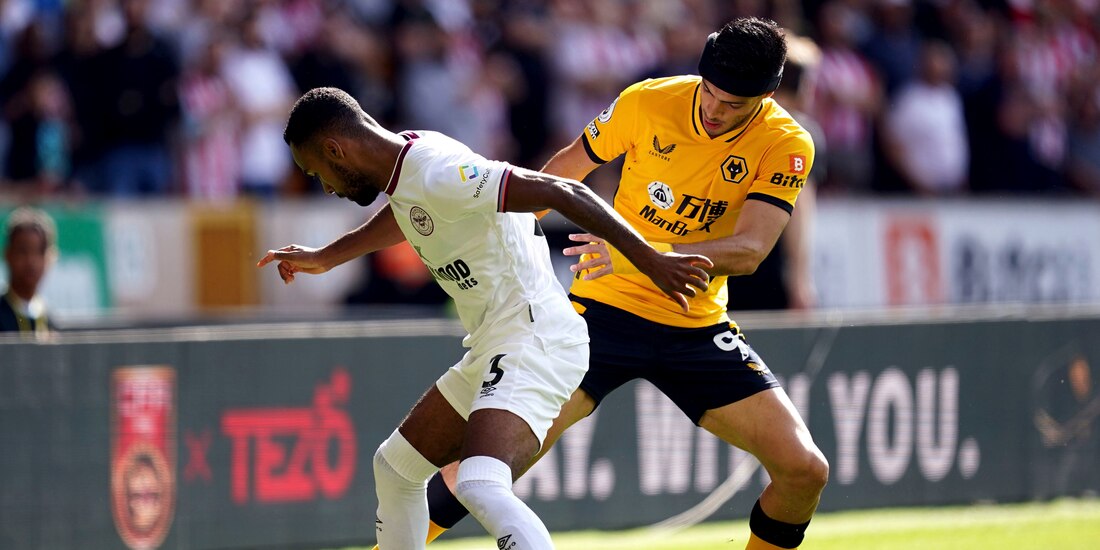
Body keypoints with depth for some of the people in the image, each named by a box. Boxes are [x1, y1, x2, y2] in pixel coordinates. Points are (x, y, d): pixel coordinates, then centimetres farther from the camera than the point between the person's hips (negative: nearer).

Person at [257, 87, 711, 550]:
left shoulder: (436, 174, -21)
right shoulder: (407, 163, 9)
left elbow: (562, 193, -27)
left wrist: (650, 260, -30)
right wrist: (325, 259, 49)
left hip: (533, 343, -11)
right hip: (493, 351, 11)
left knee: (480, 490, -31)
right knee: (395, 466, 23)